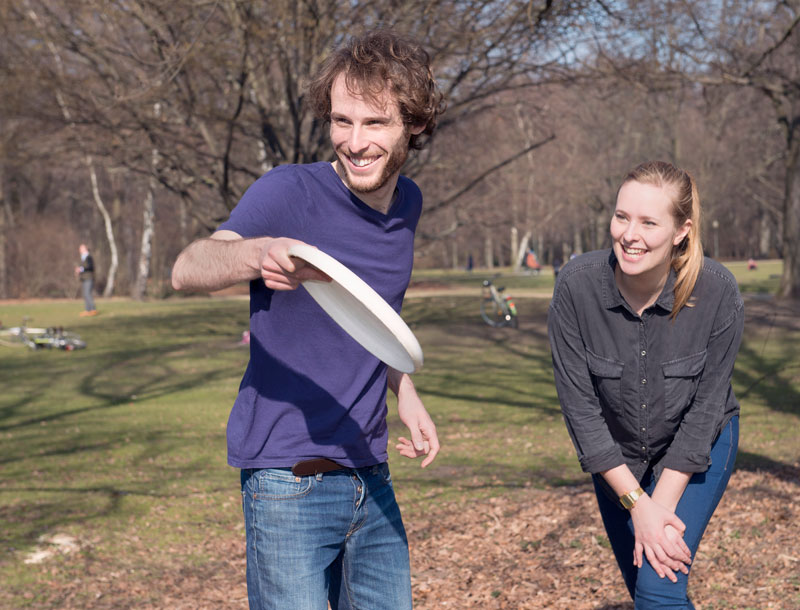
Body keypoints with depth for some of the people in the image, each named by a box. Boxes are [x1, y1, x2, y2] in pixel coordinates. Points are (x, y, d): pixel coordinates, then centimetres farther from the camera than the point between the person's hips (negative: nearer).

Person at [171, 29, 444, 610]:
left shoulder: (408, 202, 7)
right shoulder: (290, 192, -13)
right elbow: (187, 269, -30)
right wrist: (256, 254, -50)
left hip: (371, 477, 6)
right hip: (288, 482, -6)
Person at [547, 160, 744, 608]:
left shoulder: (718, 292, -27)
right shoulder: (577, 286, -26)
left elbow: (704, 407, -18)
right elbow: (580, 407, -20)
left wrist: (662, 506, -19)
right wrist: (638, 503, -20)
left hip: (698, 447, -2)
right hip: (615, 455, 2)